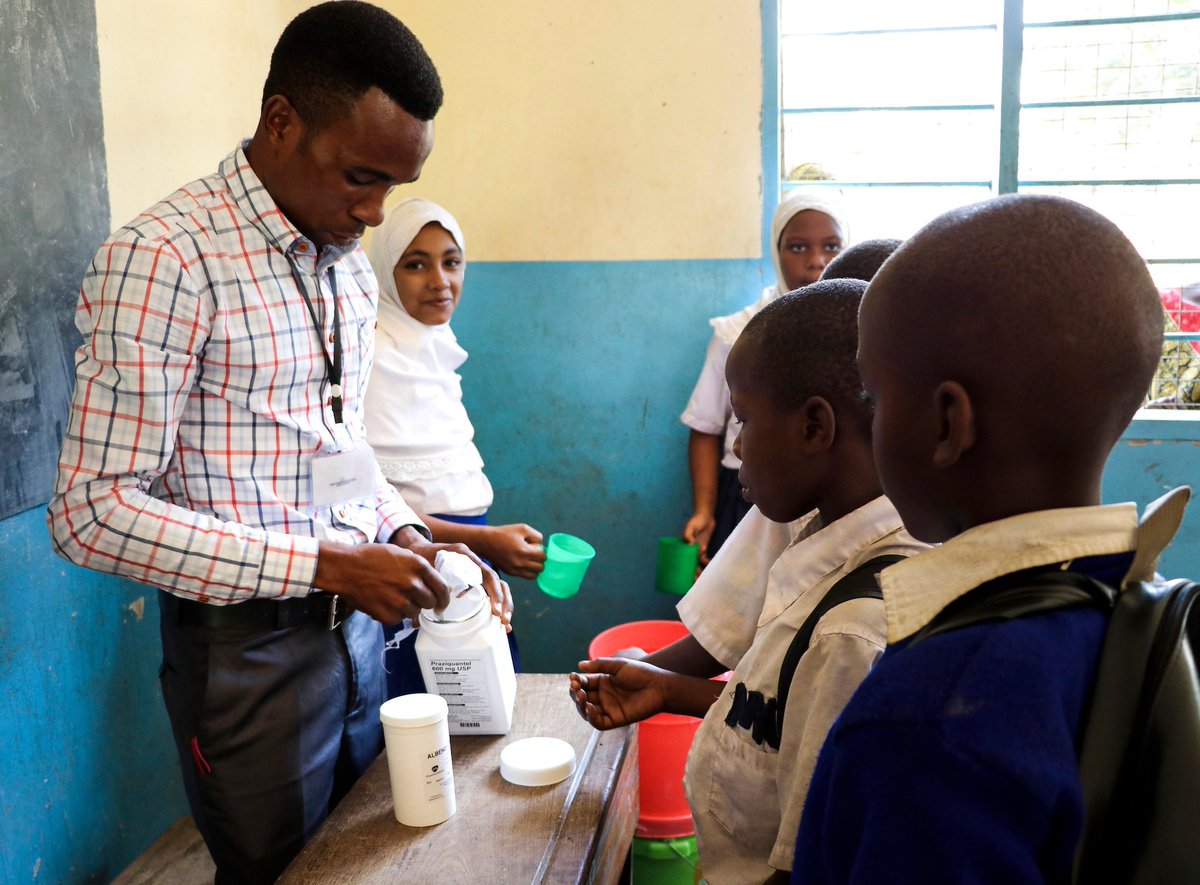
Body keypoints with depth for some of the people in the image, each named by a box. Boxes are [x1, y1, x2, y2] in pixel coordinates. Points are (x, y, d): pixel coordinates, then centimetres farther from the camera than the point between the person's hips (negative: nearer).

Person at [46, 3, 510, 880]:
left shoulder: (350, 263, 7)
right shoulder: (162, 258, -18)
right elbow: (94, 512, -21)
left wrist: (406, 535, -1)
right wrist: (324, 565, -25)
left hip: (356, 624, 8)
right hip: (245, 645, -7)